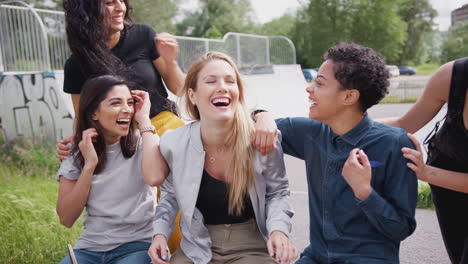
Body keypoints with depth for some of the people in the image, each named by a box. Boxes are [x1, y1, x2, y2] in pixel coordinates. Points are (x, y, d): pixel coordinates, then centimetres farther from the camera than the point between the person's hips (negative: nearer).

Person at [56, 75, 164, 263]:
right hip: (90, 248, 2)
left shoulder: (141, 143, -3)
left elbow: (156, 177, -27)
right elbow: (66, 219, -3)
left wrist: (144, 120, -16)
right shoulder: (75, 155, 5)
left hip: (138, 245, -2)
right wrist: (89, 165, -12)